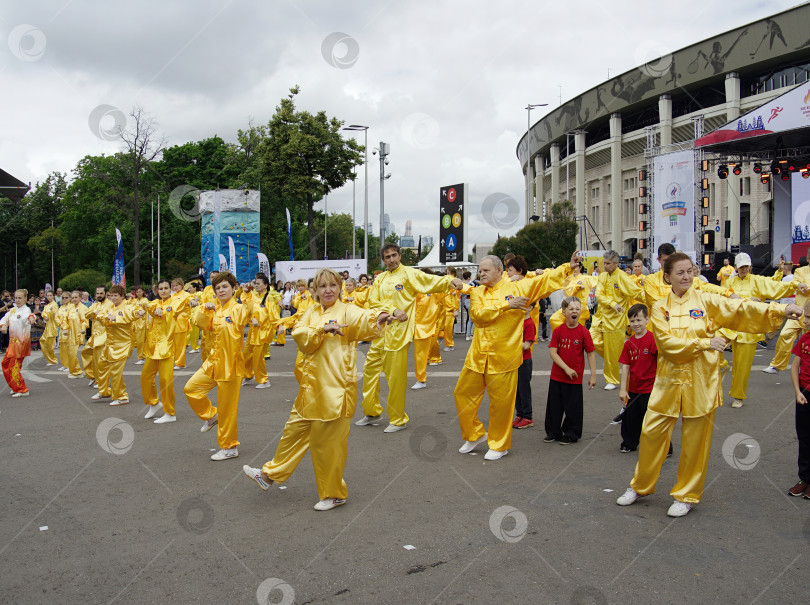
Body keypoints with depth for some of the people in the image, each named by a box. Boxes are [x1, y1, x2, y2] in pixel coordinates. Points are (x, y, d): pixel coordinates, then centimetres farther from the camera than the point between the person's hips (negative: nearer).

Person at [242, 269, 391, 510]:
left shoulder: (346, 311, -7)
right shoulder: (312, 313, 10)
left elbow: (363, 318, -29)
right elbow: (299, 335, -5)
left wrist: (379, 316, -50)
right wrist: (323, 329, -20)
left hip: (336, 386, -6)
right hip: (313, 384, 6)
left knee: (329, 441, 1)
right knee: (295, 429, 20)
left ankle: (333, 494, 19)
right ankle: (270, 474, 37)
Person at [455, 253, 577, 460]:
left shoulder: (517, 288, -1)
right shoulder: (477, 292, 7)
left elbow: (546, 279, 1)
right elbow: (477, 314, -11)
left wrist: (568, 267, -5)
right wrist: (505, 305, -15)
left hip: (503, 357, -4)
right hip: (477, 355, 4)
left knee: (501, 402, 2)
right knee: (463, 394, 10)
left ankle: (499, 445, 22)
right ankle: (475, 434, 31)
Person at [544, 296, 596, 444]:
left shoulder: (583, 332, -8)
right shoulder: (558, 331, -3)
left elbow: (590, 354, -4)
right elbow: (553, 352, -8)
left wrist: (593, 375, -6)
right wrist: (566, 368, -17)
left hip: (575, 378, -2)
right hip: (557, 376, 2)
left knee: (573, 408, 6)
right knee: (554, 405, 12)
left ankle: (571, 434, 23)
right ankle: (553, 432, 28)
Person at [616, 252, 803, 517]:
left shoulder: (706, 301, -1)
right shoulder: (660, 308, 1)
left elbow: (740, 309, -12)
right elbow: (667, 342, -11)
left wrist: (780, 309, -24)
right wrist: (704, 343, -18)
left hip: (701, 381, -1)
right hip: (670, 380, 1)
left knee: (695, 441, 5)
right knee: (651, 433, 4)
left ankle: (686, 495, 22)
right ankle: (640, 486, 25)